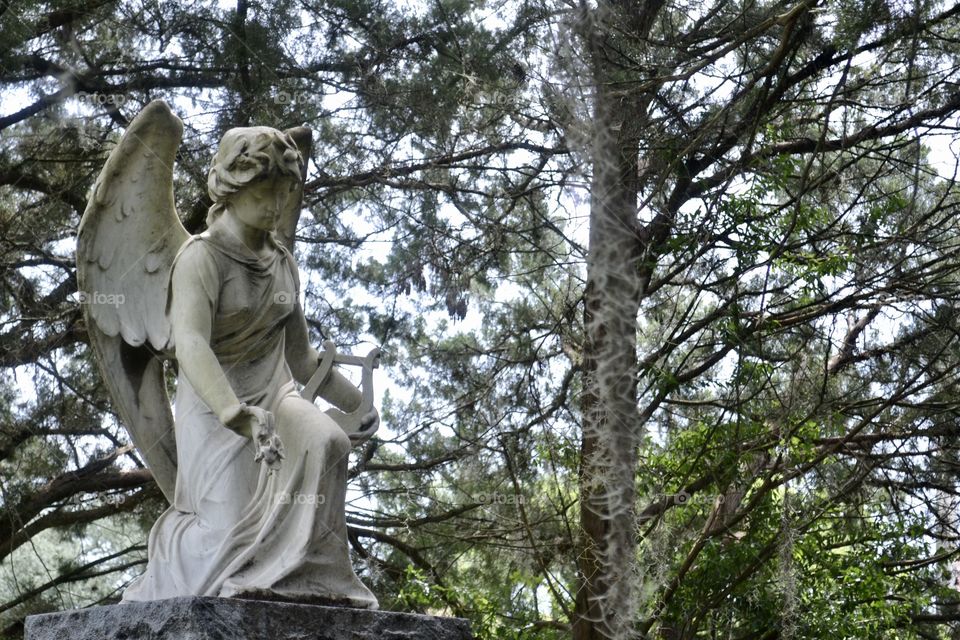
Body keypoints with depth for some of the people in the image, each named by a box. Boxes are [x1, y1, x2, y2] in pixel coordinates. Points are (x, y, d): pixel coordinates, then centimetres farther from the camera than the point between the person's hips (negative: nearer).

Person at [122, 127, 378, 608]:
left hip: (274, 395, 5)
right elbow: (190, 344, -27)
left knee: (325, 443, -27)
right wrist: (240, 417, -41)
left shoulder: (281, 263, 10)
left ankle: (298, 573, -23)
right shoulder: (202, 257, -11)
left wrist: (355, 402, 21)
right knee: (229, 531, -17)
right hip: (217, 406, -5)